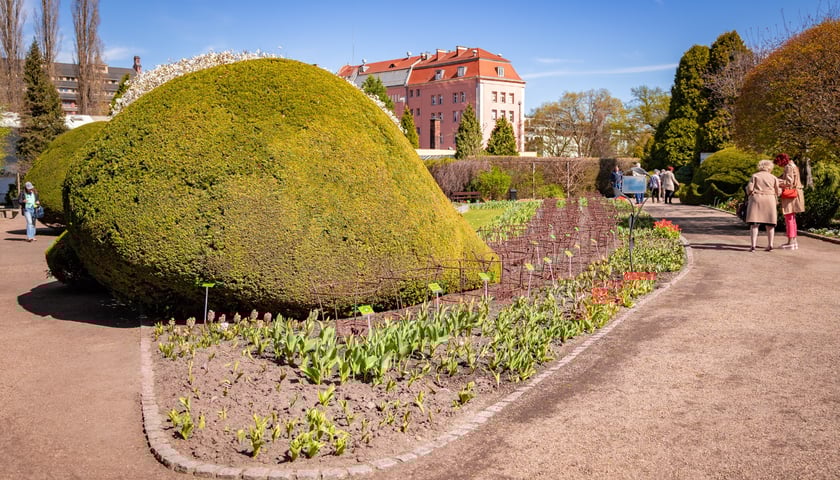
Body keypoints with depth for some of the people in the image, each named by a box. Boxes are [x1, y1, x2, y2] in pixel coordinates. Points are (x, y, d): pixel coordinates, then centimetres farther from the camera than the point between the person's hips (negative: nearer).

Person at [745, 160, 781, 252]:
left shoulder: (754, 176, 3)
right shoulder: (773, 178, 8)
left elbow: (749, 189, -6)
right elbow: (778, 192, 8)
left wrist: (750, 193, 16)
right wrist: (780, 188, 30)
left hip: (756, 200, -2)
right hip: (770, 201, 2)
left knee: (754, 223, -4)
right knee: (769, 224, 11)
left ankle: (753, 245, -12)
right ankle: (770, 244, 11)